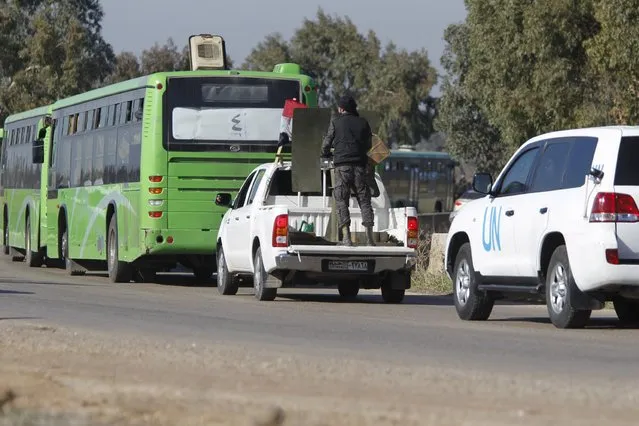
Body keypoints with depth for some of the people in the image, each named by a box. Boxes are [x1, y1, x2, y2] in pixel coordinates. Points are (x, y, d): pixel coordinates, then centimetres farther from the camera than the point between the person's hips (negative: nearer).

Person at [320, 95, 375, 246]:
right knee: (364, 201, 5)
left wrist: (325, 154, 29)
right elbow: (368, 145, 20)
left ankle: (346, 237, -12)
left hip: (342, 165, -3)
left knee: (341, 200, -1)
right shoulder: (363, 123, 12)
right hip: (360, 164, 3)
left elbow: (327, 143, 7)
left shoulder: (336, 122, 3)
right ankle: (369, 238, -3)